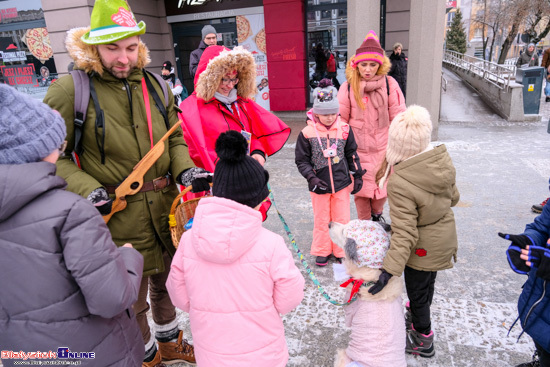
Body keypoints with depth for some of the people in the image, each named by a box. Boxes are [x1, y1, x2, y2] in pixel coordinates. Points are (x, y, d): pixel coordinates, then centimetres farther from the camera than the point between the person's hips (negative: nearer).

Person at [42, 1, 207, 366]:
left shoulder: (154, 85, 5)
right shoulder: (70, 90, -11)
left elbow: (175, 138, 12)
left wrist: (185, 170, -6)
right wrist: (86, 190, -19)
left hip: (166, 207, 5)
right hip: (120, 217, -5)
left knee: (166, 281, 24)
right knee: (132, 298, 13)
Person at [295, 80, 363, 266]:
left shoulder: (344, 129, -4)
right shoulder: (307, 133, -11)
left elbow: (352, 154, 9)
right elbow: (302, 160, -4)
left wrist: (357, 175, 8)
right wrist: (312, 178, -15)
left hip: (342, 182, 2)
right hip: (320, 185, -1)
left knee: (342, 219, 11)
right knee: (321, 220, 12)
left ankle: (341, 250, 30)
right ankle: (322, 251, 31)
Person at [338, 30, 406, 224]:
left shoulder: (389, 84, -3)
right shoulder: (348, 86, -3)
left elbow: (398, 117, 2)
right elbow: (340, 118, 3)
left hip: (382, 145, 1)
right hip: (357, 147, 0)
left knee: (382, 185, 9)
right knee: (361, 186, 5)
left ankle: (377, 215, 40)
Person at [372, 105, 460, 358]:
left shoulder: (400, 183, -35)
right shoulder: (443, 159, -13)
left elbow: (405, 233, -35)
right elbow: (453, 197, 3)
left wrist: (389, 270, -36)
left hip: (423, 250, -8)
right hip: (445, 238, 8)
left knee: (417, 291, 17)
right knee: (426, 283, 30)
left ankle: (423, 341, 41)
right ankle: (417, 317, 57)